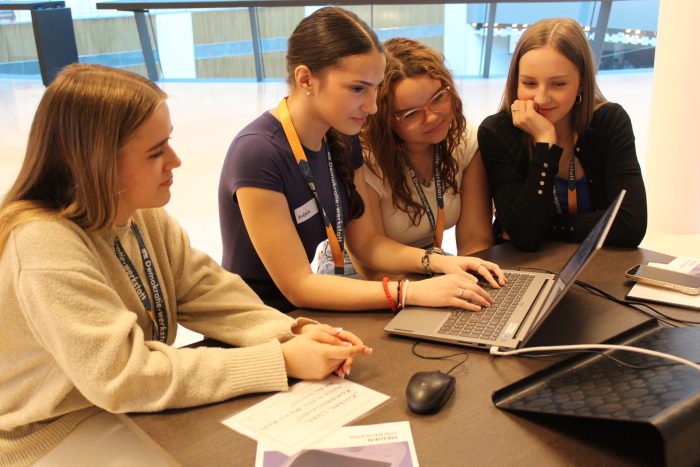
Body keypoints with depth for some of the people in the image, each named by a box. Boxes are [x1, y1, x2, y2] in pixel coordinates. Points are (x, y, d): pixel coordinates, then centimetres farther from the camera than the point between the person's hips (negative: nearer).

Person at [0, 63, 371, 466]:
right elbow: (125, 377, -30)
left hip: (135, 419, 7)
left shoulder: (144, 215, -3)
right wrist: (282, 361, -29)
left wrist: (293, 333, -20)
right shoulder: (45, 247, -28)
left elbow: (209, 296, -3)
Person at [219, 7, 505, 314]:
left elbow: (365, 243, 6)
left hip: (317, 311, 6)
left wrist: (438, 262, -9)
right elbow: (298, 286, -22)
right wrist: (412, 292, -25)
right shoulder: (257, 153, -23)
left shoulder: (343, 139, -1)